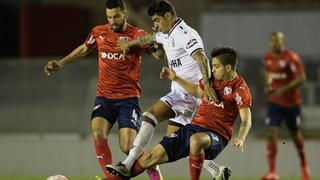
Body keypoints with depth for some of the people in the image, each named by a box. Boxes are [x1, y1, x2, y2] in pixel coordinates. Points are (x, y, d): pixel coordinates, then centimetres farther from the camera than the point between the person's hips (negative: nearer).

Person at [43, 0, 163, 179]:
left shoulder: (137, 35, -6)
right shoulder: (99, 32, 6)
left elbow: (158, 53, -16)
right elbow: (84, 49, 24)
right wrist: (61, 63, 19)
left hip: (129, 98, -3)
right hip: (104, 97, 3)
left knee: (128, 147, -11)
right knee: (98, 133, -24)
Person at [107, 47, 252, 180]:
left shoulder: (240, 88, -10)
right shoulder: (212, 78, 11)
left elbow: (246, 121, -16)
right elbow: (197, 91, 33)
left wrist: (240, 139, -35)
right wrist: (175, 78, 24)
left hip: (217, 136, -7)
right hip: (194, 126, 7)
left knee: (196, 140, -43)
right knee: (154, 155, -3)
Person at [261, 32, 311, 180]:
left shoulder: (291, 58, -16)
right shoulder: (268, 57, 2)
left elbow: (301, 78, -19)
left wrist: (283, 89, -27)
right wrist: (267, 86, 2)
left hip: (291, 102, -4)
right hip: (274, 102, 4)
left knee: (295, 135, 13)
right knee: (271, 133, -14)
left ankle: (304, 166, 39)